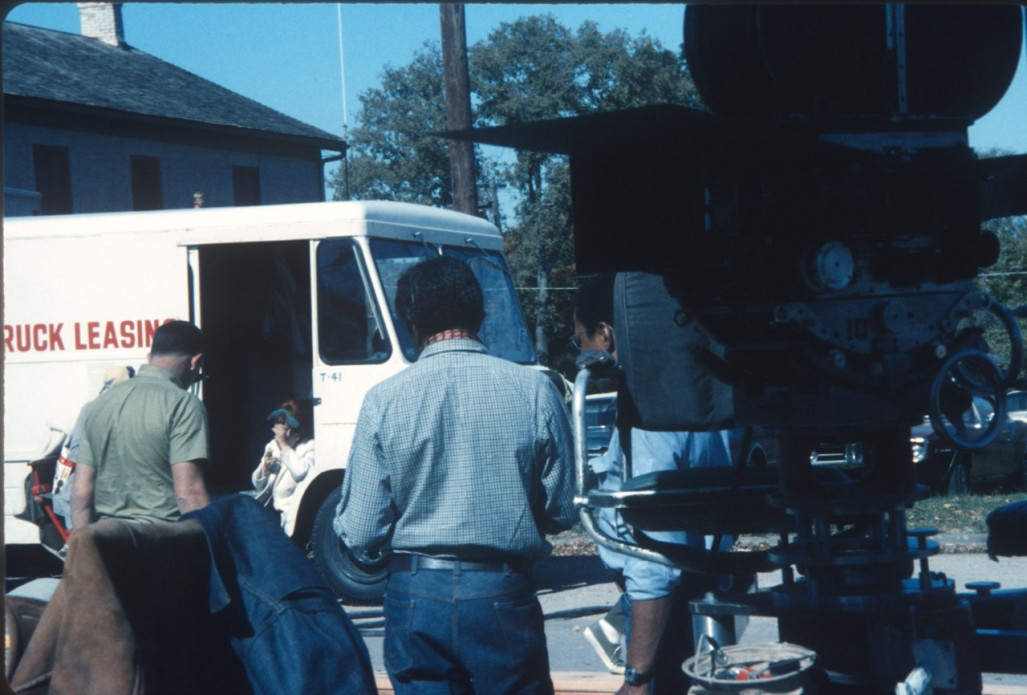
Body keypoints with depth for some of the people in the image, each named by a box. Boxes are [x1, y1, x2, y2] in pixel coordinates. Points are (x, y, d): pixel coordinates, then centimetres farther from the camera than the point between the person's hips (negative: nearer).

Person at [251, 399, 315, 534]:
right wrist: (265, 466, -3)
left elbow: (300, 472, -23)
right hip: (272, 506, 6)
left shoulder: (310, 447, -2)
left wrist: (284, 445, -14)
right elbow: (258, 485, 18)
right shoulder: (272, 446, 15)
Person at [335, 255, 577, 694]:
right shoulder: (535, 391, -4)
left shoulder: (384, 401, -5)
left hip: (416, 595, 0)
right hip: (504, 595, 0)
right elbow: (561, 513, 3)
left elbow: (360, 535, -5)